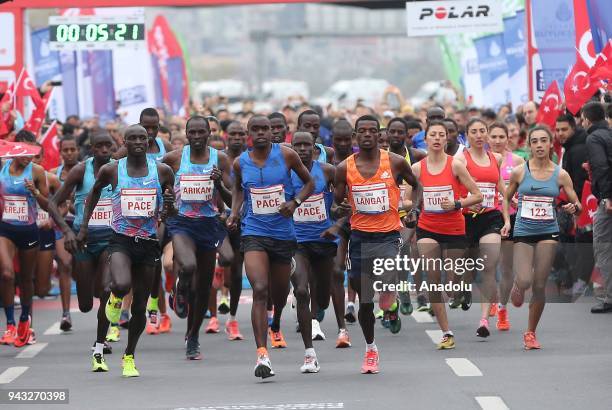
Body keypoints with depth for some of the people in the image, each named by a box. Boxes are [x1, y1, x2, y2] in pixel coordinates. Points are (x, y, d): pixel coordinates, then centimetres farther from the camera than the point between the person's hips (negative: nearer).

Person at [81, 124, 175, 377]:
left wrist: (170, 205, -14)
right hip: (121, 240, -2)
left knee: (139, 307, 6)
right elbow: (95, 192, 19)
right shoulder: (111, 171, -1)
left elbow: (170, 213, 10)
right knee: (122, 285, -30)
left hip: (148, 242, 2)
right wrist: (84, 226, 15)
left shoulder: (162, 171, 1)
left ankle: (129, 357, 27)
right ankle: (116, 297, 10)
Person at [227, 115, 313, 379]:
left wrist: (295, 202, -9)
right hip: (254, 233, -1)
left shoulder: (286, 155, -4)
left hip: (283, 233, 1)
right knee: (260, 290, -20)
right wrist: (234, 212, 5)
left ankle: (275, 325, 54)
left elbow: (309, 183, 8)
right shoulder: (240, 163, 1)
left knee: (280, 291, 17)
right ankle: (262, 355, -25)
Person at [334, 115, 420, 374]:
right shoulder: (345, 168, 0)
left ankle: (392, 308, 12)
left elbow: (416, 184, 15)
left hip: (388, 235, -2)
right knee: (364, 300, 8)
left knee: (386, 298, -24)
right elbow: (336, 202, 8)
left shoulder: (395, 162, -2)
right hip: (360, 237, 2)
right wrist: (339, 209, -13)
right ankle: (370, 349, 27)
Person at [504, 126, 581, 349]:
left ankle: (531, 332, 14)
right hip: (523, 232, 0)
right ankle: (516, 287, 24)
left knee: (539, 285, -2)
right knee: (525, 281, -16)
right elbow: (506, 198, 13)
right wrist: (507, 221, 0)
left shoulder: (560, 175, 0)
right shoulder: (519, 171, -1)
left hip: (548, 232, 1)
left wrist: (574, 207, -19)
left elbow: (577, 204, 4)